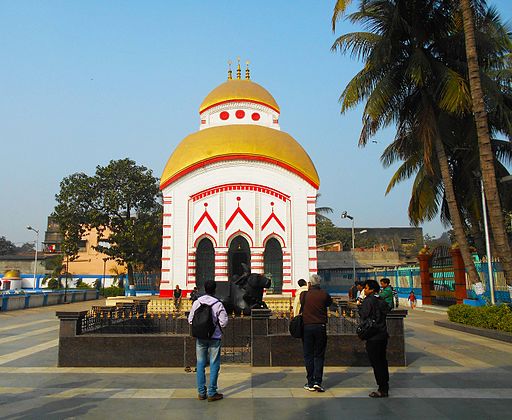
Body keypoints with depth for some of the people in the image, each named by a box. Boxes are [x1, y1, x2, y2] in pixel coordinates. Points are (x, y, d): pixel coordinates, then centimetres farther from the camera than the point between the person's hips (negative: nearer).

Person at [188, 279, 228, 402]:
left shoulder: (197, 302, -3)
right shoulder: (218, 304, -12)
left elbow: (190, 320, 1)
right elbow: (224, 322, -12)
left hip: (200, 337, 3)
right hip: (214, 338, -3)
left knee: (200, 364, 11)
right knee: (214, 365, 5)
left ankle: (201, 392, 15)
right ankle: (212, 393, 8)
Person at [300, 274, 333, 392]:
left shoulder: (304, 294, -5)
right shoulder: (324, 294, -4)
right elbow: (329, 303, 12)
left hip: (307, 326, 0)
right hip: (321, 327, 0)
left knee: (308, 355, 8)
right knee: (319, 355, 10)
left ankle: (311, 383, 9)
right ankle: (318, 381, 0)